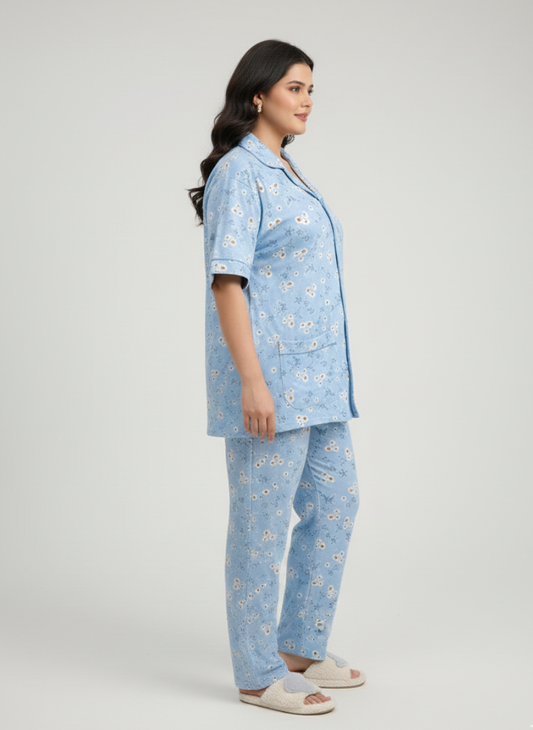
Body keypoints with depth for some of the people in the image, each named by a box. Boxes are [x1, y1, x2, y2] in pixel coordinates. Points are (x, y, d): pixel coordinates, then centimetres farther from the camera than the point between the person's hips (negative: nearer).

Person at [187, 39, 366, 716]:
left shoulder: (286, 172, 17)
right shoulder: (237, 172, -11)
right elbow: (226, 280, -18)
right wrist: (252, 381, -23)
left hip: (312, 373, 10)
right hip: (269, 371, -10)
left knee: (334, 501, 14)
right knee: (263, 520, -1)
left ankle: (300, 647, 27)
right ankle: (259, 674, 12)